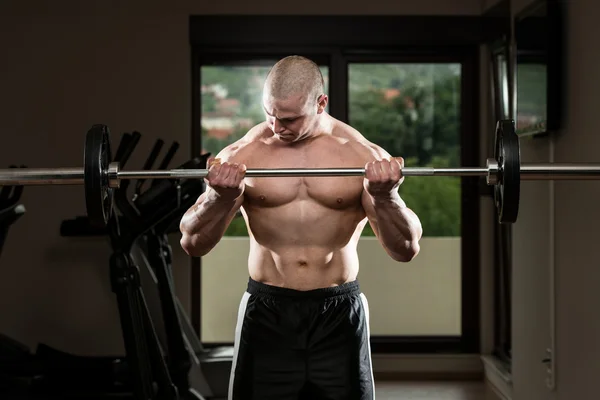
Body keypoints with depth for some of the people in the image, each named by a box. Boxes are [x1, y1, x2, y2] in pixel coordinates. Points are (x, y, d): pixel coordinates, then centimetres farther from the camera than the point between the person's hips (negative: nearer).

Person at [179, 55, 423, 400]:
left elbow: (406, 249, -6)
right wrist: (220, 197, -25)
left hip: (339, 312, 0)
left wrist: (384, 197, -25)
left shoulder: (364, 156, -4)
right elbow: (193, 244, -5)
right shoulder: (242, 156, -3)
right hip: (267, 312, 0)